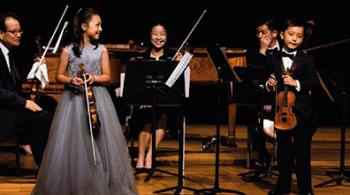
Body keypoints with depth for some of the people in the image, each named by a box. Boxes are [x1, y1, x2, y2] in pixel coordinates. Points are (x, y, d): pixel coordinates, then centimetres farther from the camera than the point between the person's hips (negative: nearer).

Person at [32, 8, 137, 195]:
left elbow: (107, 76, 4)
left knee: (101, 141, 1)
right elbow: (59, 76, 5)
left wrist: (94, 78, -15)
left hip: (97, 99, 2)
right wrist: (70, 79, -15)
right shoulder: (68, 50, -3)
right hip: (74, 99, -1)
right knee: (72, 143, 0)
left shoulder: (101, 49, 2)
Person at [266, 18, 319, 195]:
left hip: (302, 112, -2)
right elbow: (268, 79, 10)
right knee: (283, 151, 12)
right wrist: (268, 84, -11)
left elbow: (314, 83, -9)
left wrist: (297, 83, -23)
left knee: (302, 152, 6)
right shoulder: (273, 59, 7)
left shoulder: (307, 60, 0)